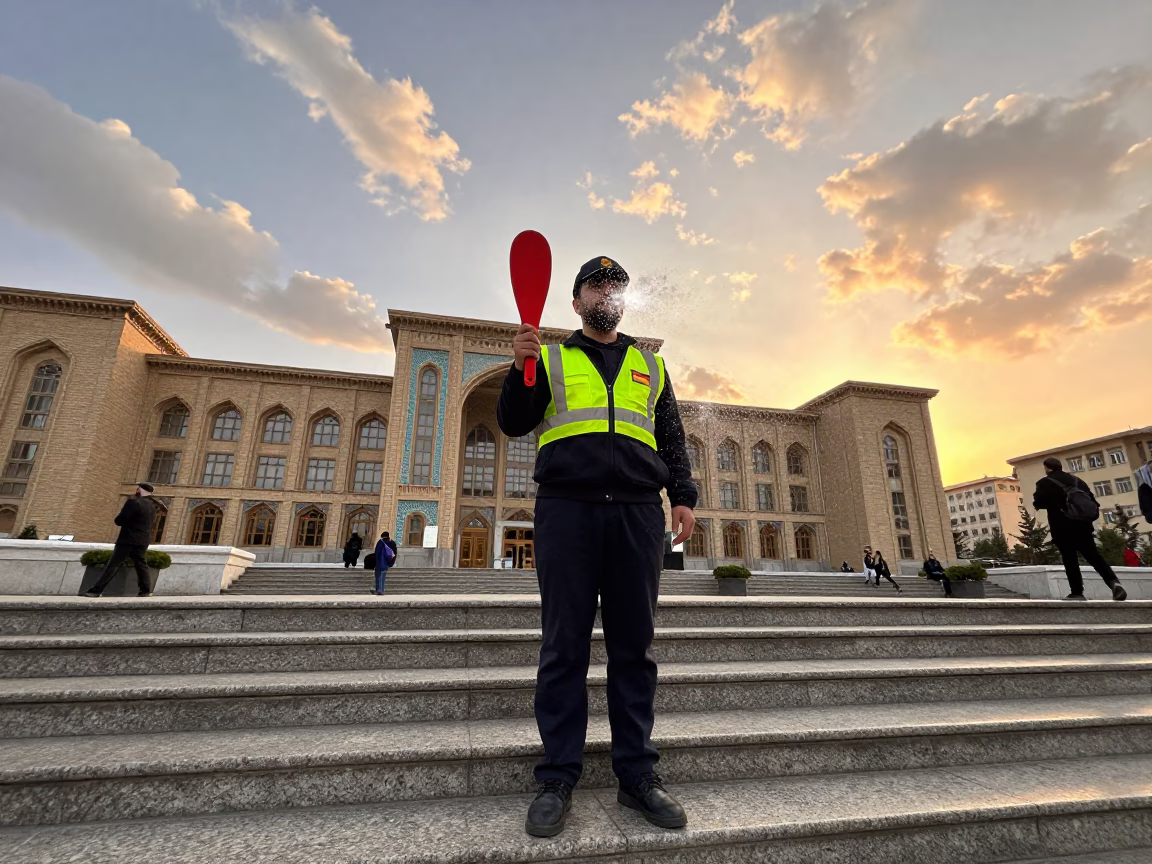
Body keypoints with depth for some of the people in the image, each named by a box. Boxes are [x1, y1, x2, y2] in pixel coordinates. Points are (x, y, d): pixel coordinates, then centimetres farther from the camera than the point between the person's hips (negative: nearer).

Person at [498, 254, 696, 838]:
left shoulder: (650, 366, 23)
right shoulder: (549, 358, 16)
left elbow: (672, 438, 20)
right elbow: (513, 424, 7)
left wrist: (683, 496, 7)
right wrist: (521, 368, -10)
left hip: (638, 511, 3)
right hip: (567, 507, -2)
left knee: (634, 646, 5)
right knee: (564, 646, 1)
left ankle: (637, 774, 18)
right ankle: (557, 779, 13)